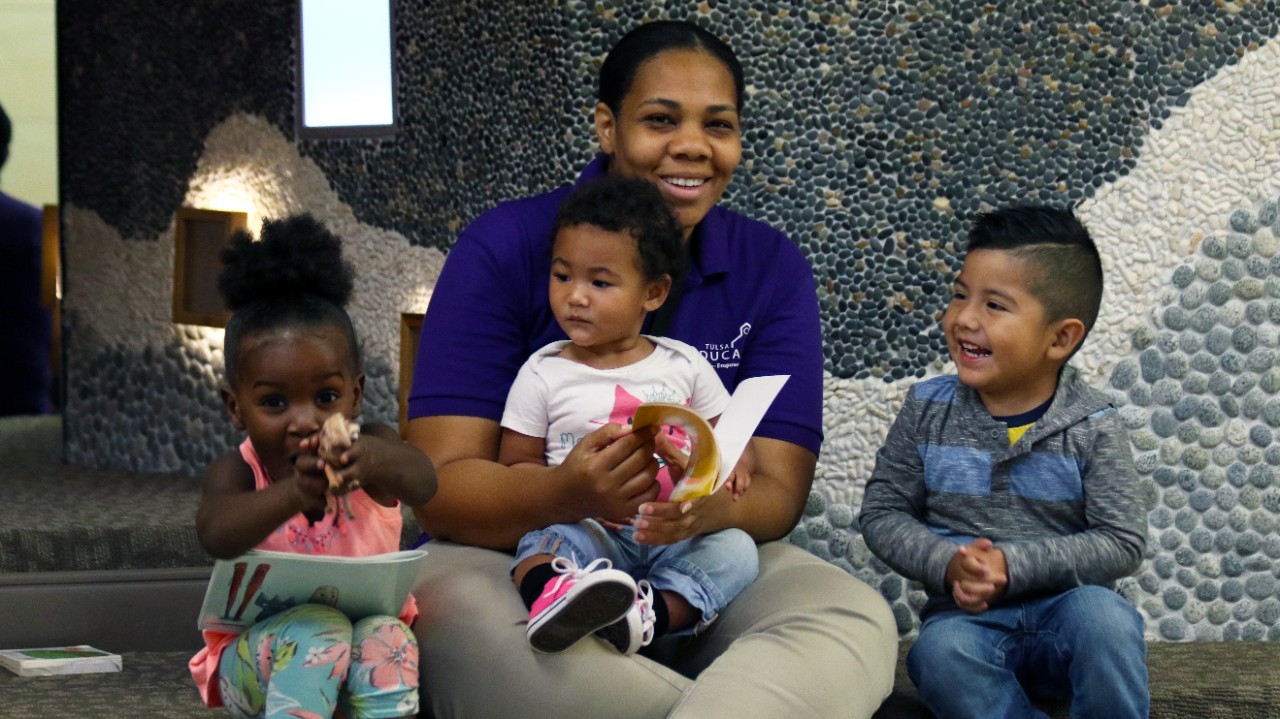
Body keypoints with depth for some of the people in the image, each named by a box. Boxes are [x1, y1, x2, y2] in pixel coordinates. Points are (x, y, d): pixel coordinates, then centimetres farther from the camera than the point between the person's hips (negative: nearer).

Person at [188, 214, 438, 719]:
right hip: (256, 655, -1)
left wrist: (374, 461, -59)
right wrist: (295, 495, -57)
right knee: (317, 633, -32)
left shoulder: (367, 449, -7)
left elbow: (422, 482, -33)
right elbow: (216, 535, -35)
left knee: (386, 639, -31)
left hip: (360, 657, 1)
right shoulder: (237, 473, -10)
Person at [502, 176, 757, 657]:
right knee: (544, 541, -34)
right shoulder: (543, 374, 9)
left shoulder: (685, 366, 13)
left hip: (677, 538, 3)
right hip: (586, 531, -2)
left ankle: (649, 613, -47)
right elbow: (514, 465, 9)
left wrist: (728, 468, -7)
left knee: (736, 549, -25)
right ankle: (550, 591, -68)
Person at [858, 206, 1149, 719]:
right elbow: (883, 512, 5)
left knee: (1101, 614, -34)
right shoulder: (928, 411, 3)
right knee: (940, 654, -33)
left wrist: (1014, 566, -18)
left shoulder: (1092, 429, -3)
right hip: (967, 616, 1)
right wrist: (948, 565, -15)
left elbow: (1123, 543, -7)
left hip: (1063, 606, -1)